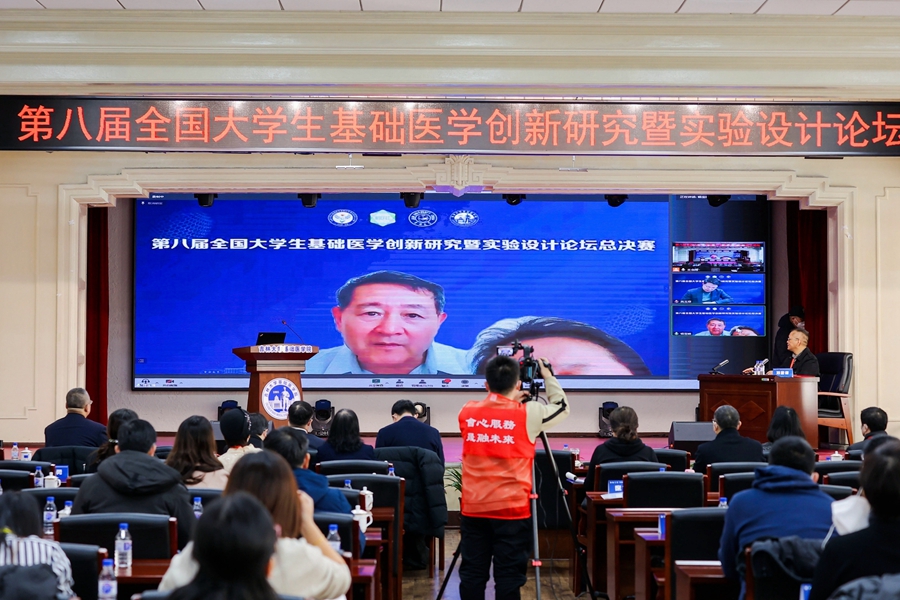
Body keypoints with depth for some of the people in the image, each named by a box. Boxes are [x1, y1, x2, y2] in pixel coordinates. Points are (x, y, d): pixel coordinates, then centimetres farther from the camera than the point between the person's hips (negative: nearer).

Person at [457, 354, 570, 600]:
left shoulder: (467, 412, 2)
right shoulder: (528, 413, -7)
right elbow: (562, 408, 11)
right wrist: (548, 376, 21)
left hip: (474, 508, 3)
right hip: (512, 508, -3)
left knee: (472, 573, 7)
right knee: (508, 576, 1)